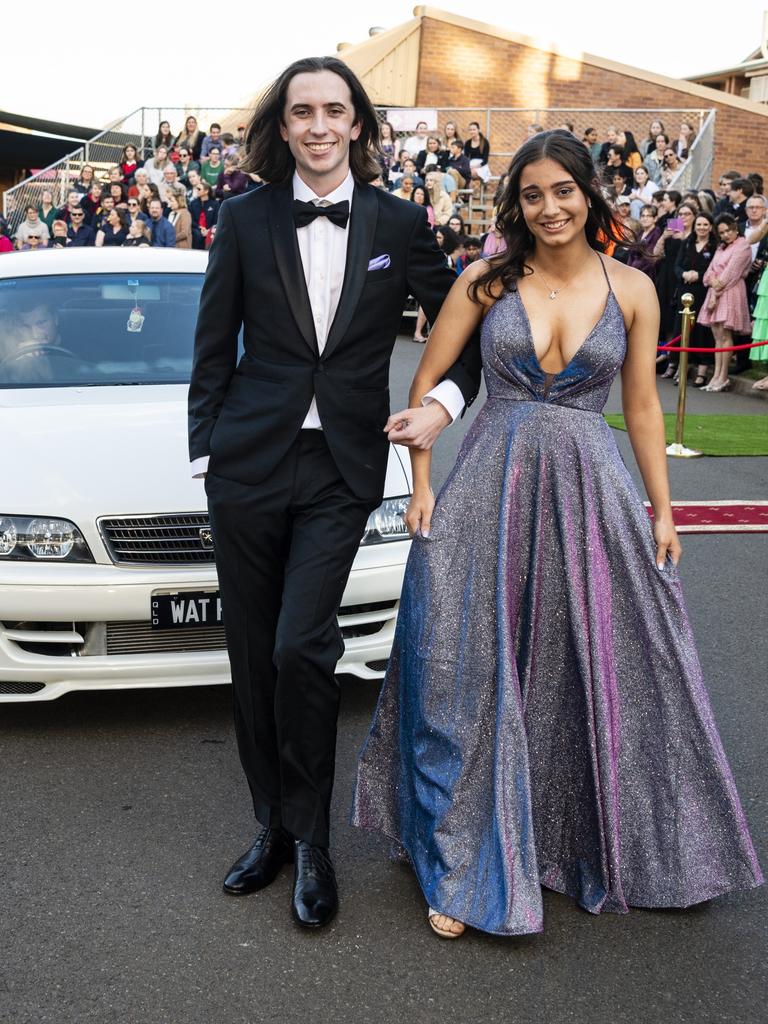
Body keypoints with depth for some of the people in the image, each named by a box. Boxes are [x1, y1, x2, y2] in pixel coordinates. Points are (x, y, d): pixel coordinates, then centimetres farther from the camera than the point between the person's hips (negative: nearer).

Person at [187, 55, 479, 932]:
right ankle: (272, 826, 25)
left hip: (341, 471, -1)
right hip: (249, 464, 2)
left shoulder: (399, 224, 2)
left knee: (301, 648, -11)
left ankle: (310, 837, 10)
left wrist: (444, 402, -6)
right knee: (252, 657, 7)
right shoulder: (245, 219, 3)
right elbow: (213, 348, 7)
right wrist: (205, 453, 5)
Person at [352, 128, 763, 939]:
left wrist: (661, 509, 6)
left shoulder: (632, 289, 4)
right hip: (493, 488, -1)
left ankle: (613, 849, 33)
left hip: (591, 492, 1)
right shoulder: (487, 280, 0)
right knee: (473, 675, 1)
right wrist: (421, 486, -4)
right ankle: (466, 867, 18)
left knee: (603, 675, 9)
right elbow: (426, 383, 2)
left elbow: (642, 407, 8)